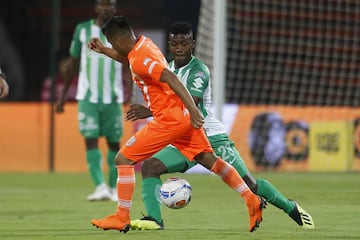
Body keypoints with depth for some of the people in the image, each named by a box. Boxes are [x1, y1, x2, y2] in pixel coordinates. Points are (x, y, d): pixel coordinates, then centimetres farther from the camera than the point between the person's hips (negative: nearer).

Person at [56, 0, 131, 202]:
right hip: (87, 97, 0)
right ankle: (100, 187, -20)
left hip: (112, 98, 0)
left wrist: (128, 90, -20)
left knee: (114, 142, 8)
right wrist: (63, 96, 12)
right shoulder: (83, 30, 6)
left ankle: (114, 188, 22)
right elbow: (73, 64, 13)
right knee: (91, 140, -13)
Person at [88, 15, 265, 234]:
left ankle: (122, 217, 2)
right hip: (184, 116, 9)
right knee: (209, 159, 13)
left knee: (124, 159, -1)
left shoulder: (139, 61, -18)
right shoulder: (144, 43, 10)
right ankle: (251, 200, 8)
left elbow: (171, 79, -28)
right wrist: (103, 50, 26)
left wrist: (193, 109, -34)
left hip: (169, 120, -9)